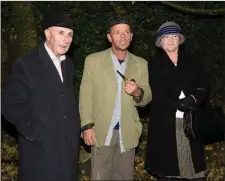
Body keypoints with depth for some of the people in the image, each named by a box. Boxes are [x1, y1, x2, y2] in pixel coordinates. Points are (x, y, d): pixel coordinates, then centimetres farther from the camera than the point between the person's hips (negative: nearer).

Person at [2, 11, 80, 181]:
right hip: (41, 148, -6)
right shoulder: (25, 65, -12)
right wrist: (35, 133, -15)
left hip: (69, 146, 6)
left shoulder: (68, 63, 10)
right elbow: (11, 106, -14)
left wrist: (75, 128, 8)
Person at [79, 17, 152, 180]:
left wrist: (137, 93, -16)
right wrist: (87, 126, -9)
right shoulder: (93, 60, -1)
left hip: (128, 132, 2)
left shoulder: (140, 64, 5)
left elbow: (147, 98, 7)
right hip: (101, 131, -2)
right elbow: (85, 95, -2)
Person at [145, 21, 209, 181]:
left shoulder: (191, 61, 12)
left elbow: (203, 87, 6)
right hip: (165, 122, -2)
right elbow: (156, 93, -6)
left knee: (196, 166, 2)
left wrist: (192, 99, -14)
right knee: (166, 167, 2)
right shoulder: (154, 64, 4)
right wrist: (178, 104, -17)